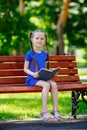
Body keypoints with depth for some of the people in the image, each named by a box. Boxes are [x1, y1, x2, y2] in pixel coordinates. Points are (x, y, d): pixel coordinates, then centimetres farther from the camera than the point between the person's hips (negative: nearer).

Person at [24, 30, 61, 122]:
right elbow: (25, 69, -2)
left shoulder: (45, 54, 14)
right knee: (46, 85, -32)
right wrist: (33, 74, -21)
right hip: (32, 79, -5)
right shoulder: (30, 54, -2)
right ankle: (44, 111, -27)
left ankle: (55, 110, -20)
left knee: (54, 84, -24)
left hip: (43, 77, 5)